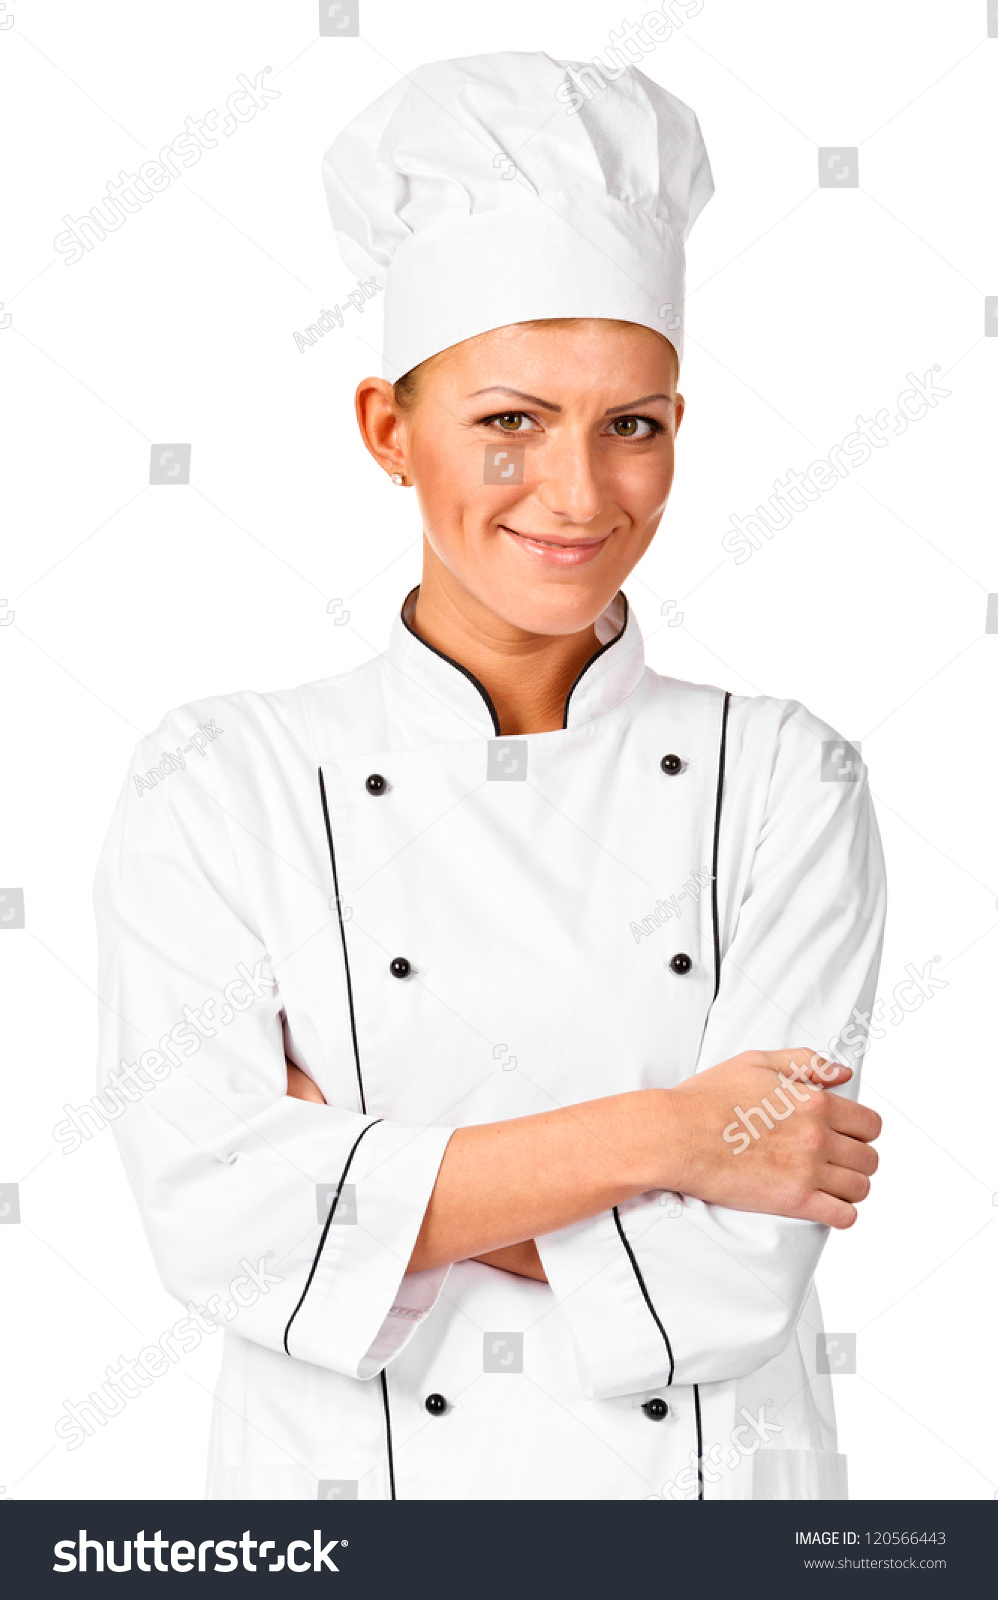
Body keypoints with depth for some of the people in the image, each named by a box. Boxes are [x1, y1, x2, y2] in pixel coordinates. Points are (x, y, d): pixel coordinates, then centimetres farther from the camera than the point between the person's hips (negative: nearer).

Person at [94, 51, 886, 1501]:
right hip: (356, 1471, 0)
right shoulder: (219, 783, -9)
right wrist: (651, 1132, -21)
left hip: (707, 1470, 1)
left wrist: (355, 1162, -18)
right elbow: (217, 1220, -19)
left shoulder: (786, 781, -9)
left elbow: (732, 1272, -17)